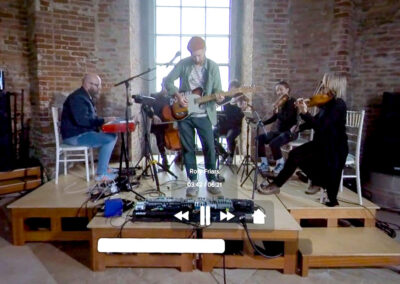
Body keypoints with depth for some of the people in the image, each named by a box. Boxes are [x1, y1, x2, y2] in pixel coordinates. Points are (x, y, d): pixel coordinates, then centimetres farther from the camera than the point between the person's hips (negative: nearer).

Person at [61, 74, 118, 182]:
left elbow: (90, 118, 19)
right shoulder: (77, 98, -18)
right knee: (110, 139, -19)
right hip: (75, 136, -10)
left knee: (112, 136, 10)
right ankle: (101, 174, -14)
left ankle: (104, 167, 12)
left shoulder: (86, 97, 16)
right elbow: (82, 120, -30)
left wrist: (105, 120, 3)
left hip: (82, 132, 10)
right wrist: (103, 120, -25)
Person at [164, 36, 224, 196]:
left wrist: (218, 97, -25)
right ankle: (193, 182, 18)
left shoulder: (212, 66, 0)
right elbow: (168, 81, 3)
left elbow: (217, 90, -2)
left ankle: (211, 181, 16)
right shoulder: (183, 64, 1)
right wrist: (177, 95, -12)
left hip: (204, 115, -1)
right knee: (188, 148, 5)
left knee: (209, 148, 0)